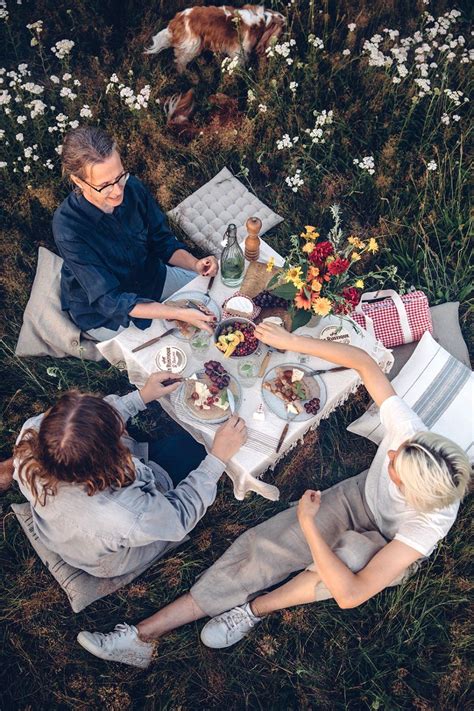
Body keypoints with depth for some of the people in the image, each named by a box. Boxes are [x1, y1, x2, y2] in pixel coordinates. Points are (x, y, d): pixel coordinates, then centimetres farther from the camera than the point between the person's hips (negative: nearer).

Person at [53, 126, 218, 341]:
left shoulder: (132, 188, -20)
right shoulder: (67, 227, -33)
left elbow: (163, 242, -6)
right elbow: (110, 302, -33)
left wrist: (195, 264, -28)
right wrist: (179, 314, -43)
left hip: (149, 275, 5)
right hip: (100, 312, -5)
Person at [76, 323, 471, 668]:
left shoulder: (431, 523, -40)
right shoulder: (407, 430, -34)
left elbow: (351, 595, -43)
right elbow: (362, 362, -26)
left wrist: (308, 523, -38)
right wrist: (292, 342, -30)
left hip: (392, 550, -3)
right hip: (360, 495, 3)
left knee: (353, 553, -41)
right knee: (262, 545, -17)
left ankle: (255, 608, -12)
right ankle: (147, 634, -11)